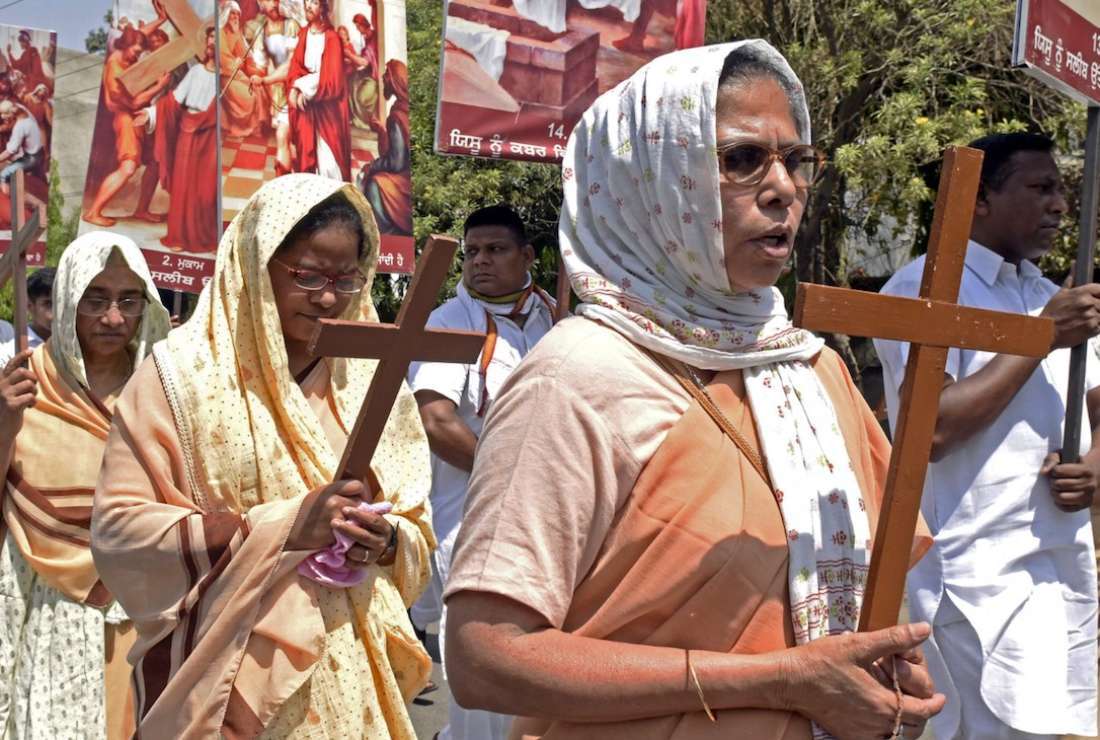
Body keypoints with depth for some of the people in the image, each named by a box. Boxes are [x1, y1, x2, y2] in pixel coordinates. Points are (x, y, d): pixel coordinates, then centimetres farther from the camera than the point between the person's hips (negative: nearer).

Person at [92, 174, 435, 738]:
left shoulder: (371, 383, 6)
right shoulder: (183, 374, -6)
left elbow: (418, 536, 10)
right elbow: (117, 526, -13)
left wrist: (386, 539, -14)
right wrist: (282, 526, -20)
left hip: (352, 676, 4)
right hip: (231, 678, -3)